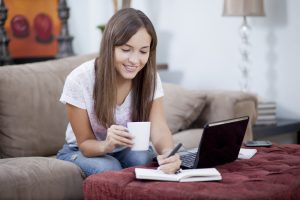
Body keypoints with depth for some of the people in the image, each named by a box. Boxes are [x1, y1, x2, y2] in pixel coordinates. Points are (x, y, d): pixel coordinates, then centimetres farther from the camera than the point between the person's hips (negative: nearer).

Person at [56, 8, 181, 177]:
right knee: (108, 168, -33)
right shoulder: (79, 80, -27)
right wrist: (106, 145, -44)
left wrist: (168, 153, -54)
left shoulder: (150, 78, -18)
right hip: (80, 152, -2)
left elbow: (159, 129, -29)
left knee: (143, 159, -30)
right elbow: (85, 144, -19)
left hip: (127, 150, 2)